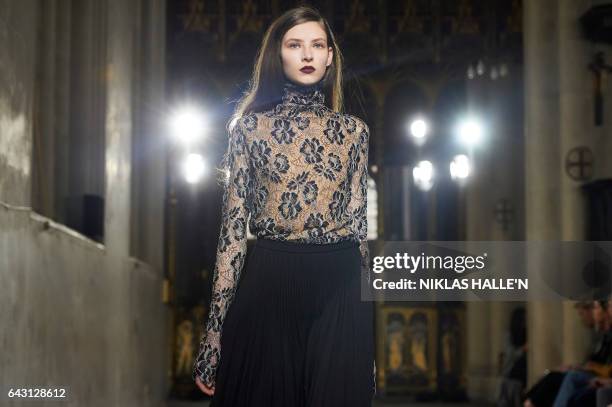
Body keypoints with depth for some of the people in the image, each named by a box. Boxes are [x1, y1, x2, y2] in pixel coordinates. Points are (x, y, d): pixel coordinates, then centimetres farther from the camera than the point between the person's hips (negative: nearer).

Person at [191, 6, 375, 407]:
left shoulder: (353, 130, 9)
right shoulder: (250, 127, 4)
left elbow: (359, 223, 11)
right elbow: (234, 227, 1)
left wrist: (367, 323, 9)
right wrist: (214, 335, -4)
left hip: (340, 288, 2)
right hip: (268, 285, -1)